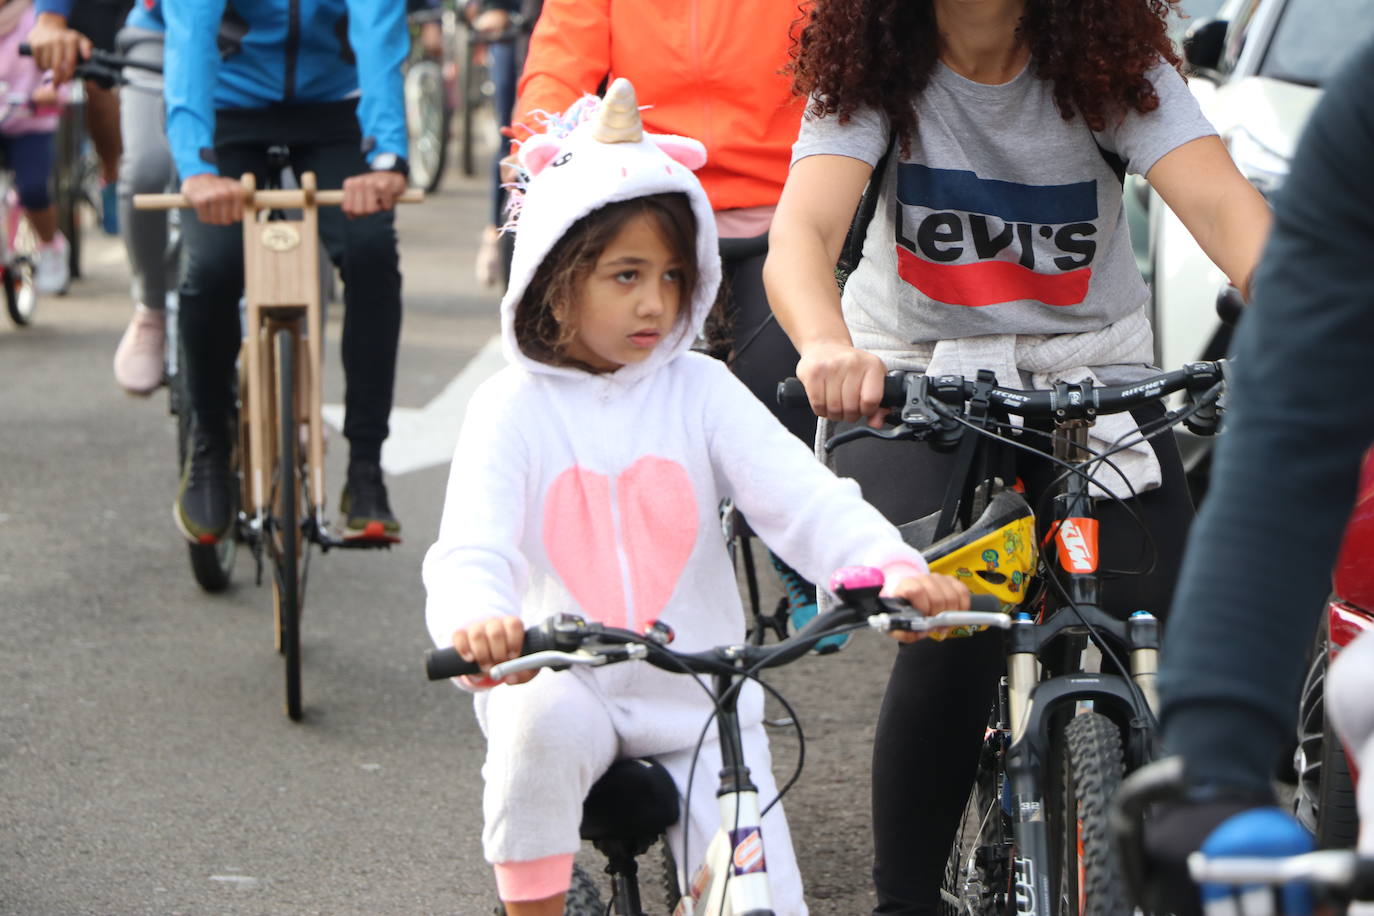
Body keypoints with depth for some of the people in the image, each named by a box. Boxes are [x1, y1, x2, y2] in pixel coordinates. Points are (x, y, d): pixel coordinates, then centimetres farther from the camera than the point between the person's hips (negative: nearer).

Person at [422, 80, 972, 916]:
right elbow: (472, 549, -17)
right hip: (568, 685, -1)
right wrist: (477, 621, -43)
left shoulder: (700, 391, 0)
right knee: (543, 722, -35)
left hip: (702, 704, 2)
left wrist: (895, 567, -32)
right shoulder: (515, 407, -5)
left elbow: (803, 497, -11)